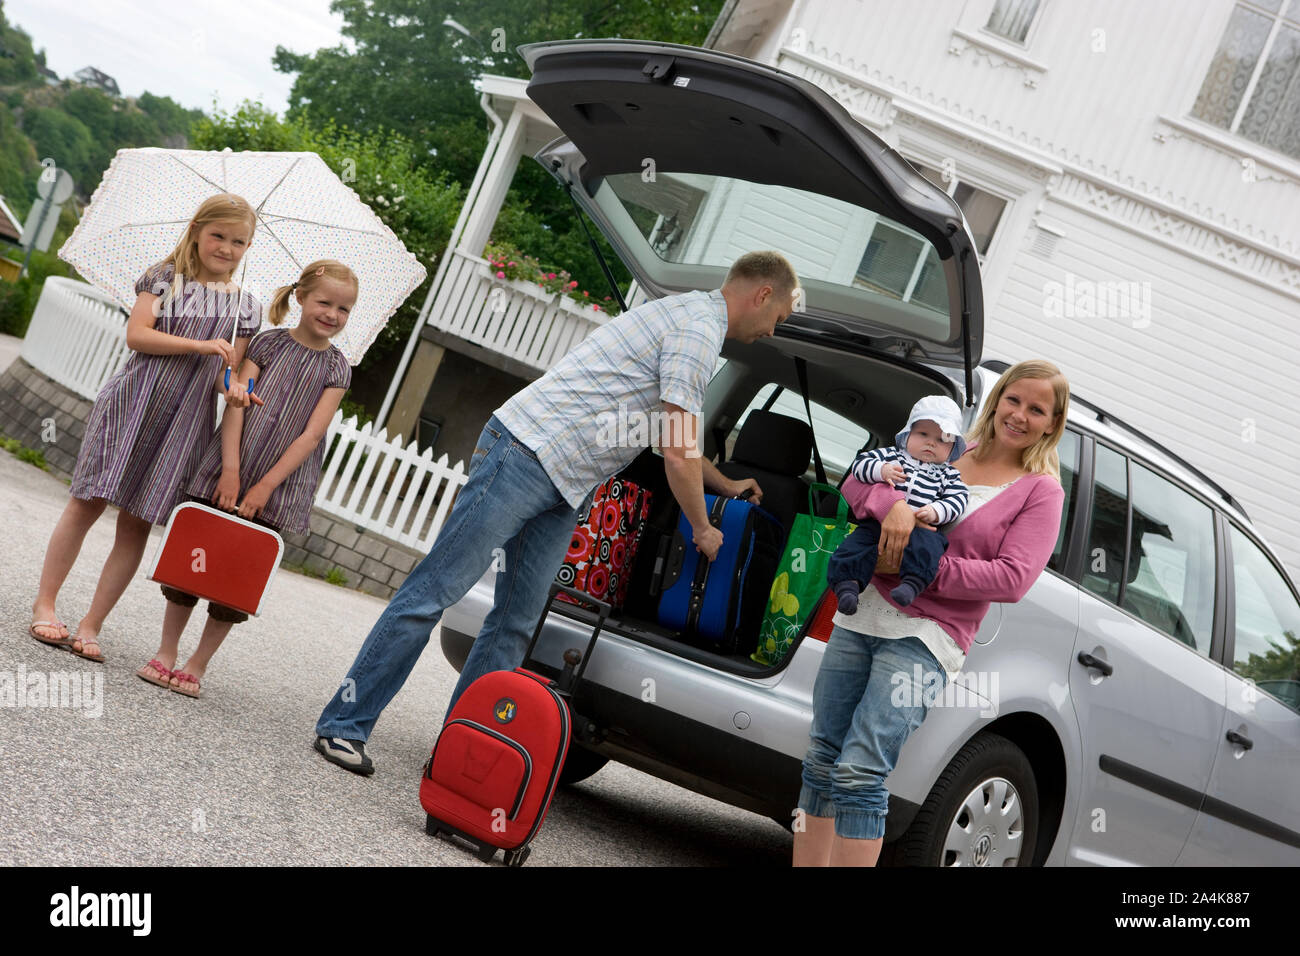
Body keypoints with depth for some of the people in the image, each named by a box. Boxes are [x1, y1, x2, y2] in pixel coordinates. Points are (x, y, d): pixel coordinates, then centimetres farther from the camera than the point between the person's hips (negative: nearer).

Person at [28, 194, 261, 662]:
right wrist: (200, 345, -17)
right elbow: (136, 334, -8)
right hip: (132, 402, -2)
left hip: (184, 423, 2)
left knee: (136, 523, 1)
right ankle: (45, 603, 13)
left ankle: (91, 625, 6)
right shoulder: (164, 277, 3)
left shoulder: (246, 307, 10)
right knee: (88, 504, -1)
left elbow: (228, 370, 9)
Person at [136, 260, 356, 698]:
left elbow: (311, 434, -6)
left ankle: (198, 664, 13)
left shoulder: (336, 368, 1)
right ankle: (166, 652, 16)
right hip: (225, 475, 0)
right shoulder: (269, 342, 3)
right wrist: (230, 470, -14)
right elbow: (236, 404, -4)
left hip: (277, 489, 0)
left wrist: (265, 486, -13)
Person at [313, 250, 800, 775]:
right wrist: (702, 529, 3)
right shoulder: (701, 328, -10)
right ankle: (343, 725, -5)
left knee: (516, 624, 5)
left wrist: (726, 484, 46)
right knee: (435, 591, -9)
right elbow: (677, 455, -12)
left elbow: (673, 435, 38)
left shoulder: (685, 313, 22)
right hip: (528, 452, -11)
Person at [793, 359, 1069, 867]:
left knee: (858, 773, -15)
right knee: (822, 760, 6)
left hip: (924, 638, -5)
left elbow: (1011, 578, -8)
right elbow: (857, 479, 7)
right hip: (861, 616, 5)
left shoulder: (1041, 491, 4)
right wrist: (891, 502, -16)